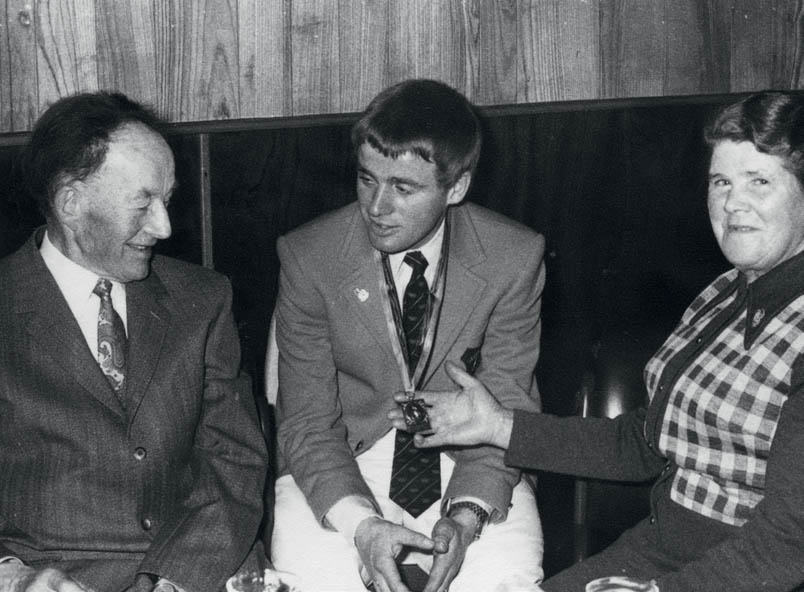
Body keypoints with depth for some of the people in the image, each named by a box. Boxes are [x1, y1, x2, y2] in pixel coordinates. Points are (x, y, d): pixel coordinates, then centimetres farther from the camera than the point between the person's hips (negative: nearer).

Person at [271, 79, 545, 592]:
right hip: (342, 470, 0)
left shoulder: (514, 259, -8)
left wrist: (466, 516, -23)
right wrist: (361, 525, -25)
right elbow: (307, 421, -9)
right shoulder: (309, 258, -9)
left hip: (471, 469, 1)